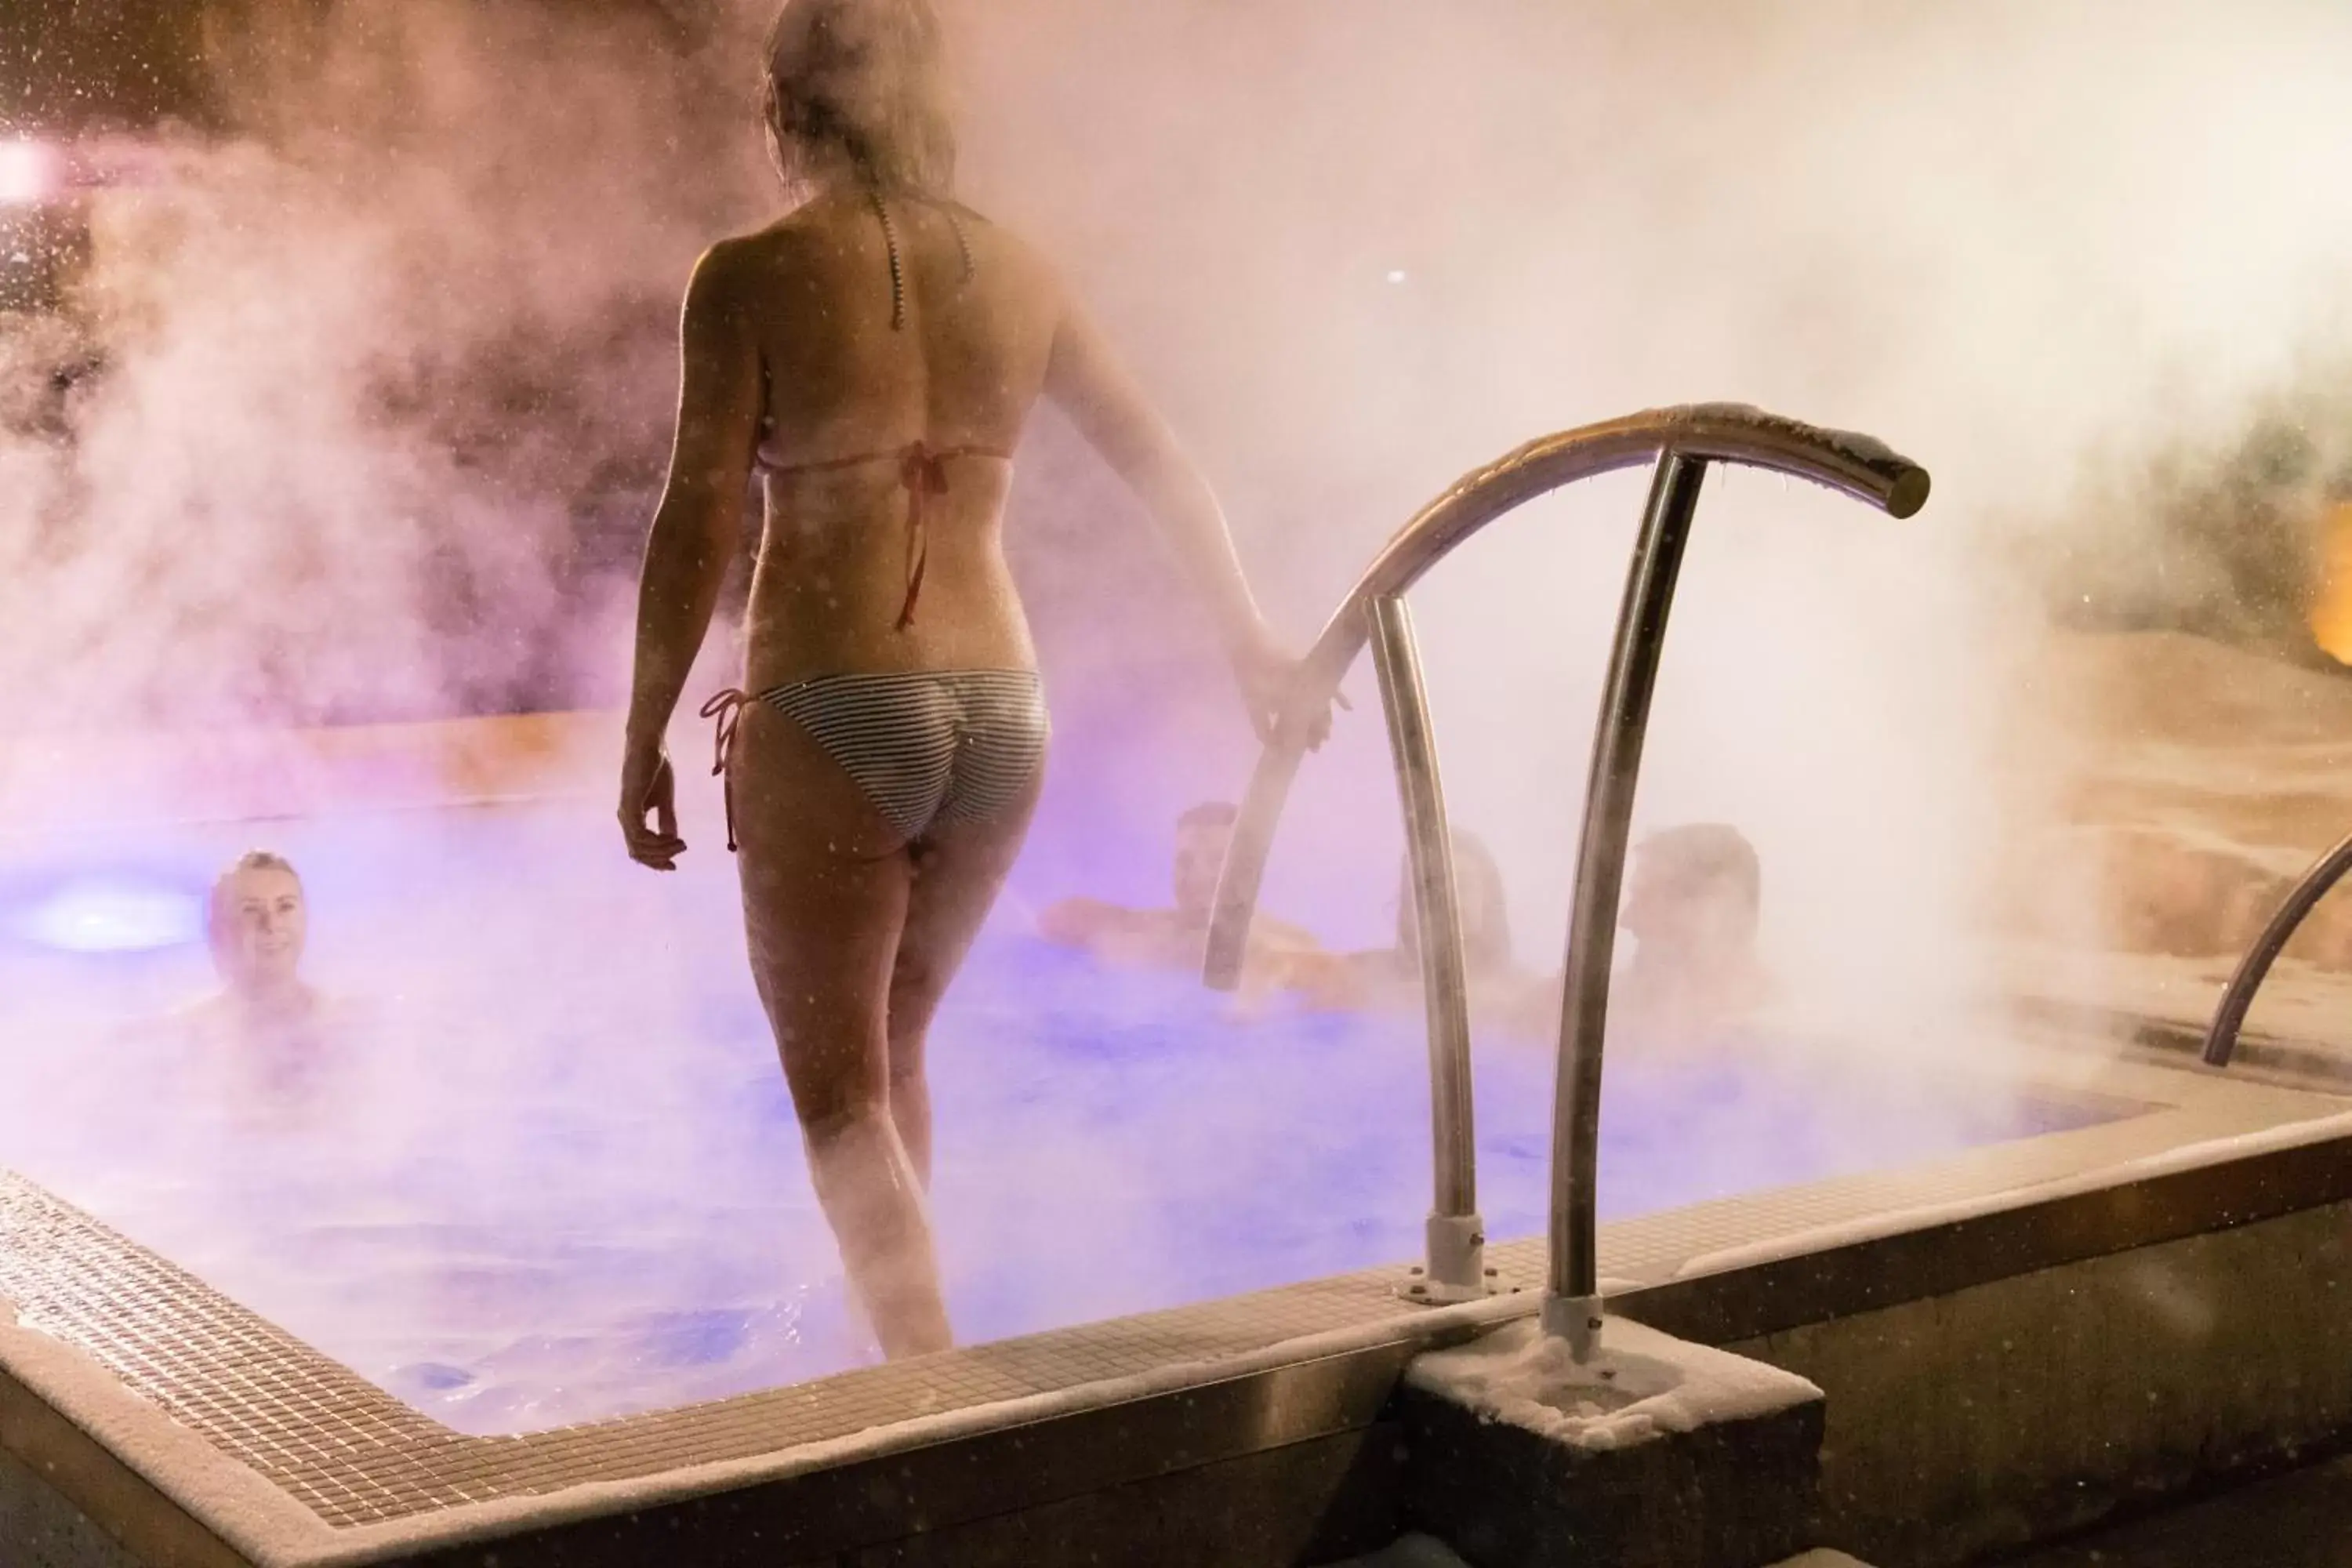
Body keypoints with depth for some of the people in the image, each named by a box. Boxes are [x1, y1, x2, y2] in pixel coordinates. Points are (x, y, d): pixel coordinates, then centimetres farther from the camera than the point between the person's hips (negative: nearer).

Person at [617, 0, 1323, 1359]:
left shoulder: (752, 277, -7)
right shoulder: (1014, 270, 7)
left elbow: (701, 519, -11)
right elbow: (1163, 465, 15)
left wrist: (647, 738, -3)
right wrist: (1253, 638, 26)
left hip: (830, 715, -5)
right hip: (1000, 712, 5)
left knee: (837, 1090, 6)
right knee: (895, 1056, 24)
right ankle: (899, 1337, 34)